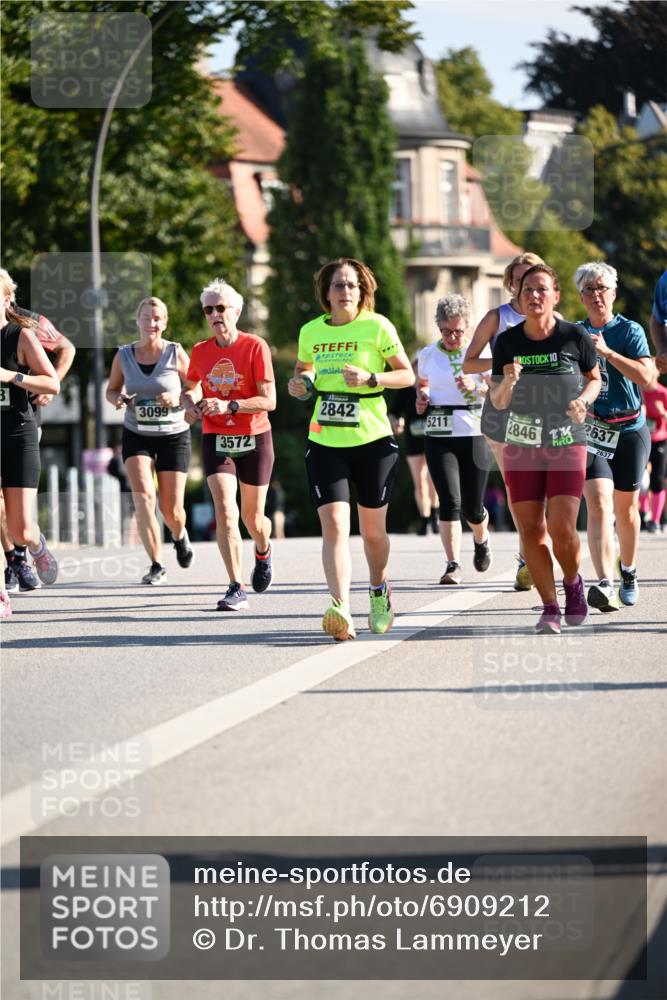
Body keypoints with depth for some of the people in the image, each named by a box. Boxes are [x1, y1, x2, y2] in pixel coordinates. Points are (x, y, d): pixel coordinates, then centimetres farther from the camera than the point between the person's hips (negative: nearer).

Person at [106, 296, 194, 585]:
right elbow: (112, 389, 12)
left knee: (172, 509, 2)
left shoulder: (176, 353, -7)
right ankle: (156, 566, -12)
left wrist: (178, 398, -21)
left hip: (173, 435, -1)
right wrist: (118, 399, -10)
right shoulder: (123, 356, -2)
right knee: (143, 496, -20)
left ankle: (180, 536, 40)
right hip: (136, 435, 1)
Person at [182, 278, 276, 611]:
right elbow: (190, 389, 19)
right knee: (225, 511, -16)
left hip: (254, 439, -2)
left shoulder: (255, 347, -11)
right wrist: (192, 404, -4)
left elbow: (268, 400, -15)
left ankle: (263, 552, 45)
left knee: (252, 517, 8)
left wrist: (229, 405, -26)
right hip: (216, 439, 2)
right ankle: (237, 589, -16)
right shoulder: (200, 352, 1)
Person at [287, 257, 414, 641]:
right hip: (324, 442, 2)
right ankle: (341, 609, -24)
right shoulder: (311, 332, 6)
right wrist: (299, 384, 0)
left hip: (373, 440, -2)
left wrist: (370, 378, -17)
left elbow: (407, 375, -1)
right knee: (334, 524, -14)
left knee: (373, 529, 10)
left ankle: (380, 591, 39)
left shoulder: (377, 327, -5)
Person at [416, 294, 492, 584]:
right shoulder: (427, 355, 6)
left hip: (474, 434, -1)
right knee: (450, 501, -16)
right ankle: (453, 565, -14)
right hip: (439, 437, 1)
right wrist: (422, 397, 4)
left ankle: (481, 540, 40)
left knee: (473, 507, 5)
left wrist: (477, 387, -19)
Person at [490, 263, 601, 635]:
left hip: (568, 444, -2)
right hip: (522, 448, 2)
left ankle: (574, 582, 20)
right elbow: (498, 402, 3)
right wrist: (507, 383, -19)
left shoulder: (575, 336, -5)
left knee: (562, 529, -11)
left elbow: (595, 378, 10)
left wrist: (584, 400, -11)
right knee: (531, 529, -2)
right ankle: (550, 608, 11)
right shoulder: (507, 342, -2)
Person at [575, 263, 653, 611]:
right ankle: (605, 585, -29)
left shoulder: (630, 331, -2)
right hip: (590, 429, 1)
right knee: (598, 504, -17)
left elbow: (645, 375, -18)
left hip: (630, 429, 0)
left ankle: (628, 572, 37)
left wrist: (606, 352, -25)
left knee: (625, 507, 11)